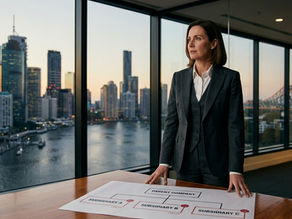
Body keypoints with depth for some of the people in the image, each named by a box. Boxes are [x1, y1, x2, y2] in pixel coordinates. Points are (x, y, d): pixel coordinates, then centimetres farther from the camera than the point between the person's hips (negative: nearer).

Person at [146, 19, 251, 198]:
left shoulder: (230, 78, -3)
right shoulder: (179, 78, 5)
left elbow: (235, 125, -8)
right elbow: (172, 121, 4)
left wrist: (236, 171, -15)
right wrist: (164, 163, -3)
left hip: (217, 164, -2)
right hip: (185, 163, 3)